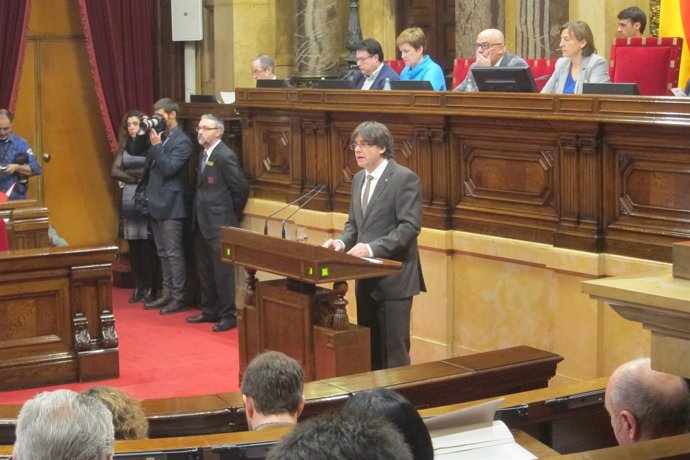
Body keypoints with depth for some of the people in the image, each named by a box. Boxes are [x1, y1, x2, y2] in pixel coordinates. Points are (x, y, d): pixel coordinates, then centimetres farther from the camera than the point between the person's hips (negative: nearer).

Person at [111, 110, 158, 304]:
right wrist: (136, 177, -9)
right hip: (128, 198, 5)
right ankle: (137, 287, 11)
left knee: (147, 245, -4)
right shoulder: (124, 146, 11)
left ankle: (149, 288, 2)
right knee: (133, 245, 6)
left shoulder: (150, 145, -3)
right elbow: (114, 172, 1)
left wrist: (127, 173, -6)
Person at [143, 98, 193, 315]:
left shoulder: (182, 141, -11)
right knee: (163, 254, 14)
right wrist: (145, 133, -1)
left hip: (170, 205, -8)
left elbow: (169, 168, -19)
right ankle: (167, 294, 20)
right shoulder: (159, 136, 13)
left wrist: (156, 146, -21)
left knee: (174, 254, -5)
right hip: (156, 203, 8)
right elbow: (144, 159, 9)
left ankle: (178, 298, -1)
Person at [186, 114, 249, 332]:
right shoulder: (204, 154, 12)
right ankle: (209, 311, 25)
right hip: (202, 222, 9)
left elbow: (242, 188, -14)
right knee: (205, 271, 15)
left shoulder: (225, 156, -15)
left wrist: (232, 215, -3)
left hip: (219, 224, -9)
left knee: (223, 271, -3)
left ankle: (228, 315, 4)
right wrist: (199, 212, 11)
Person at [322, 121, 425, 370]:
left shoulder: (405, 179, -11)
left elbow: (409, 226, -18)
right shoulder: (359, 179, 13)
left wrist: (372, 248, -26)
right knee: (368, 347, 13)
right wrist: (342, 242, -3)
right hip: (366, 277, 8)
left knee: (393, 349, -3)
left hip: (393, 277, -8)